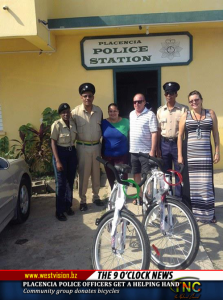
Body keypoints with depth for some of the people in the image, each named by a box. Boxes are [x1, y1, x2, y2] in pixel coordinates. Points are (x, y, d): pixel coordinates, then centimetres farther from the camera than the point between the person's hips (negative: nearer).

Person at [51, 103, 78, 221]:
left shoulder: (73, 124, 2)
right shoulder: (56, 125, -11)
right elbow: (53, 143, -11)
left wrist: (76, 155, 7)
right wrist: (57, 161, -16)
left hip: (72, 152, 5)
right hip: (60, 152, -5)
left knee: (70, 181, 11)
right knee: (61, 183, -1)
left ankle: (68, 206, 26)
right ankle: (59, 210, 11)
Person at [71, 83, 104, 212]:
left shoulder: (99, 111, 2)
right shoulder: (76, 112, -9)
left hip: (96, 146, 3)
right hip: (83, 147, -3)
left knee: (96, 172, 13)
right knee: (83, 174, 3)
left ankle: (96, 196, 29)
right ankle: (83, 200, 17)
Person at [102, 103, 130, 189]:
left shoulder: (125, 122, -5)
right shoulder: (104, 123, 0)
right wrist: (101, 152, 6)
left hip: (122, 155, -2)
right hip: (107, 155, 2)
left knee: (122, 177, 1)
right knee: (110, 177, 14)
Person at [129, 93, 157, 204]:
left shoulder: (150, 114, -8)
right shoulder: (131, 114, 11)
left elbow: (154, 133, -12)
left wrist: (152, 151, -17)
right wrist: (128, 147, 11)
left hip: (145, 151, -6)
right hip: (133, 151, 6)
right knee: (136, 174, 13)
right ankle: (139, 195, 27)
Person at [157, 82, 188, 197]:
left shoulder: (183, 109, -3)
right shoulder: (160, 110, 6)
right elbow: (158, 130, 7)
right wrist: (158, 148, 4)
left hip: (178, 144, -3)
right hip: (164, 144, 3)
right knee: (165, 172, 11)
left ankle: (179, 197, 16)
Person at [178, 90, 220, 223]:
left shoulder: (211, 113, 7)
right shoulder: (185, 116, 4)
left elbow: (216, 133, 9)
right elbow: (180, 136, 4)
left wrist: (217, 152, 2)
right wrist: (180, 155, -1)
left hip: (205, 154, 0)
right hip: (189, 154, 0)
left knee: (206, 183, 0)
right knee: (190, 183, 4)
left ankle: (209, 212, 12)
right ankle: (192, 210, 16)